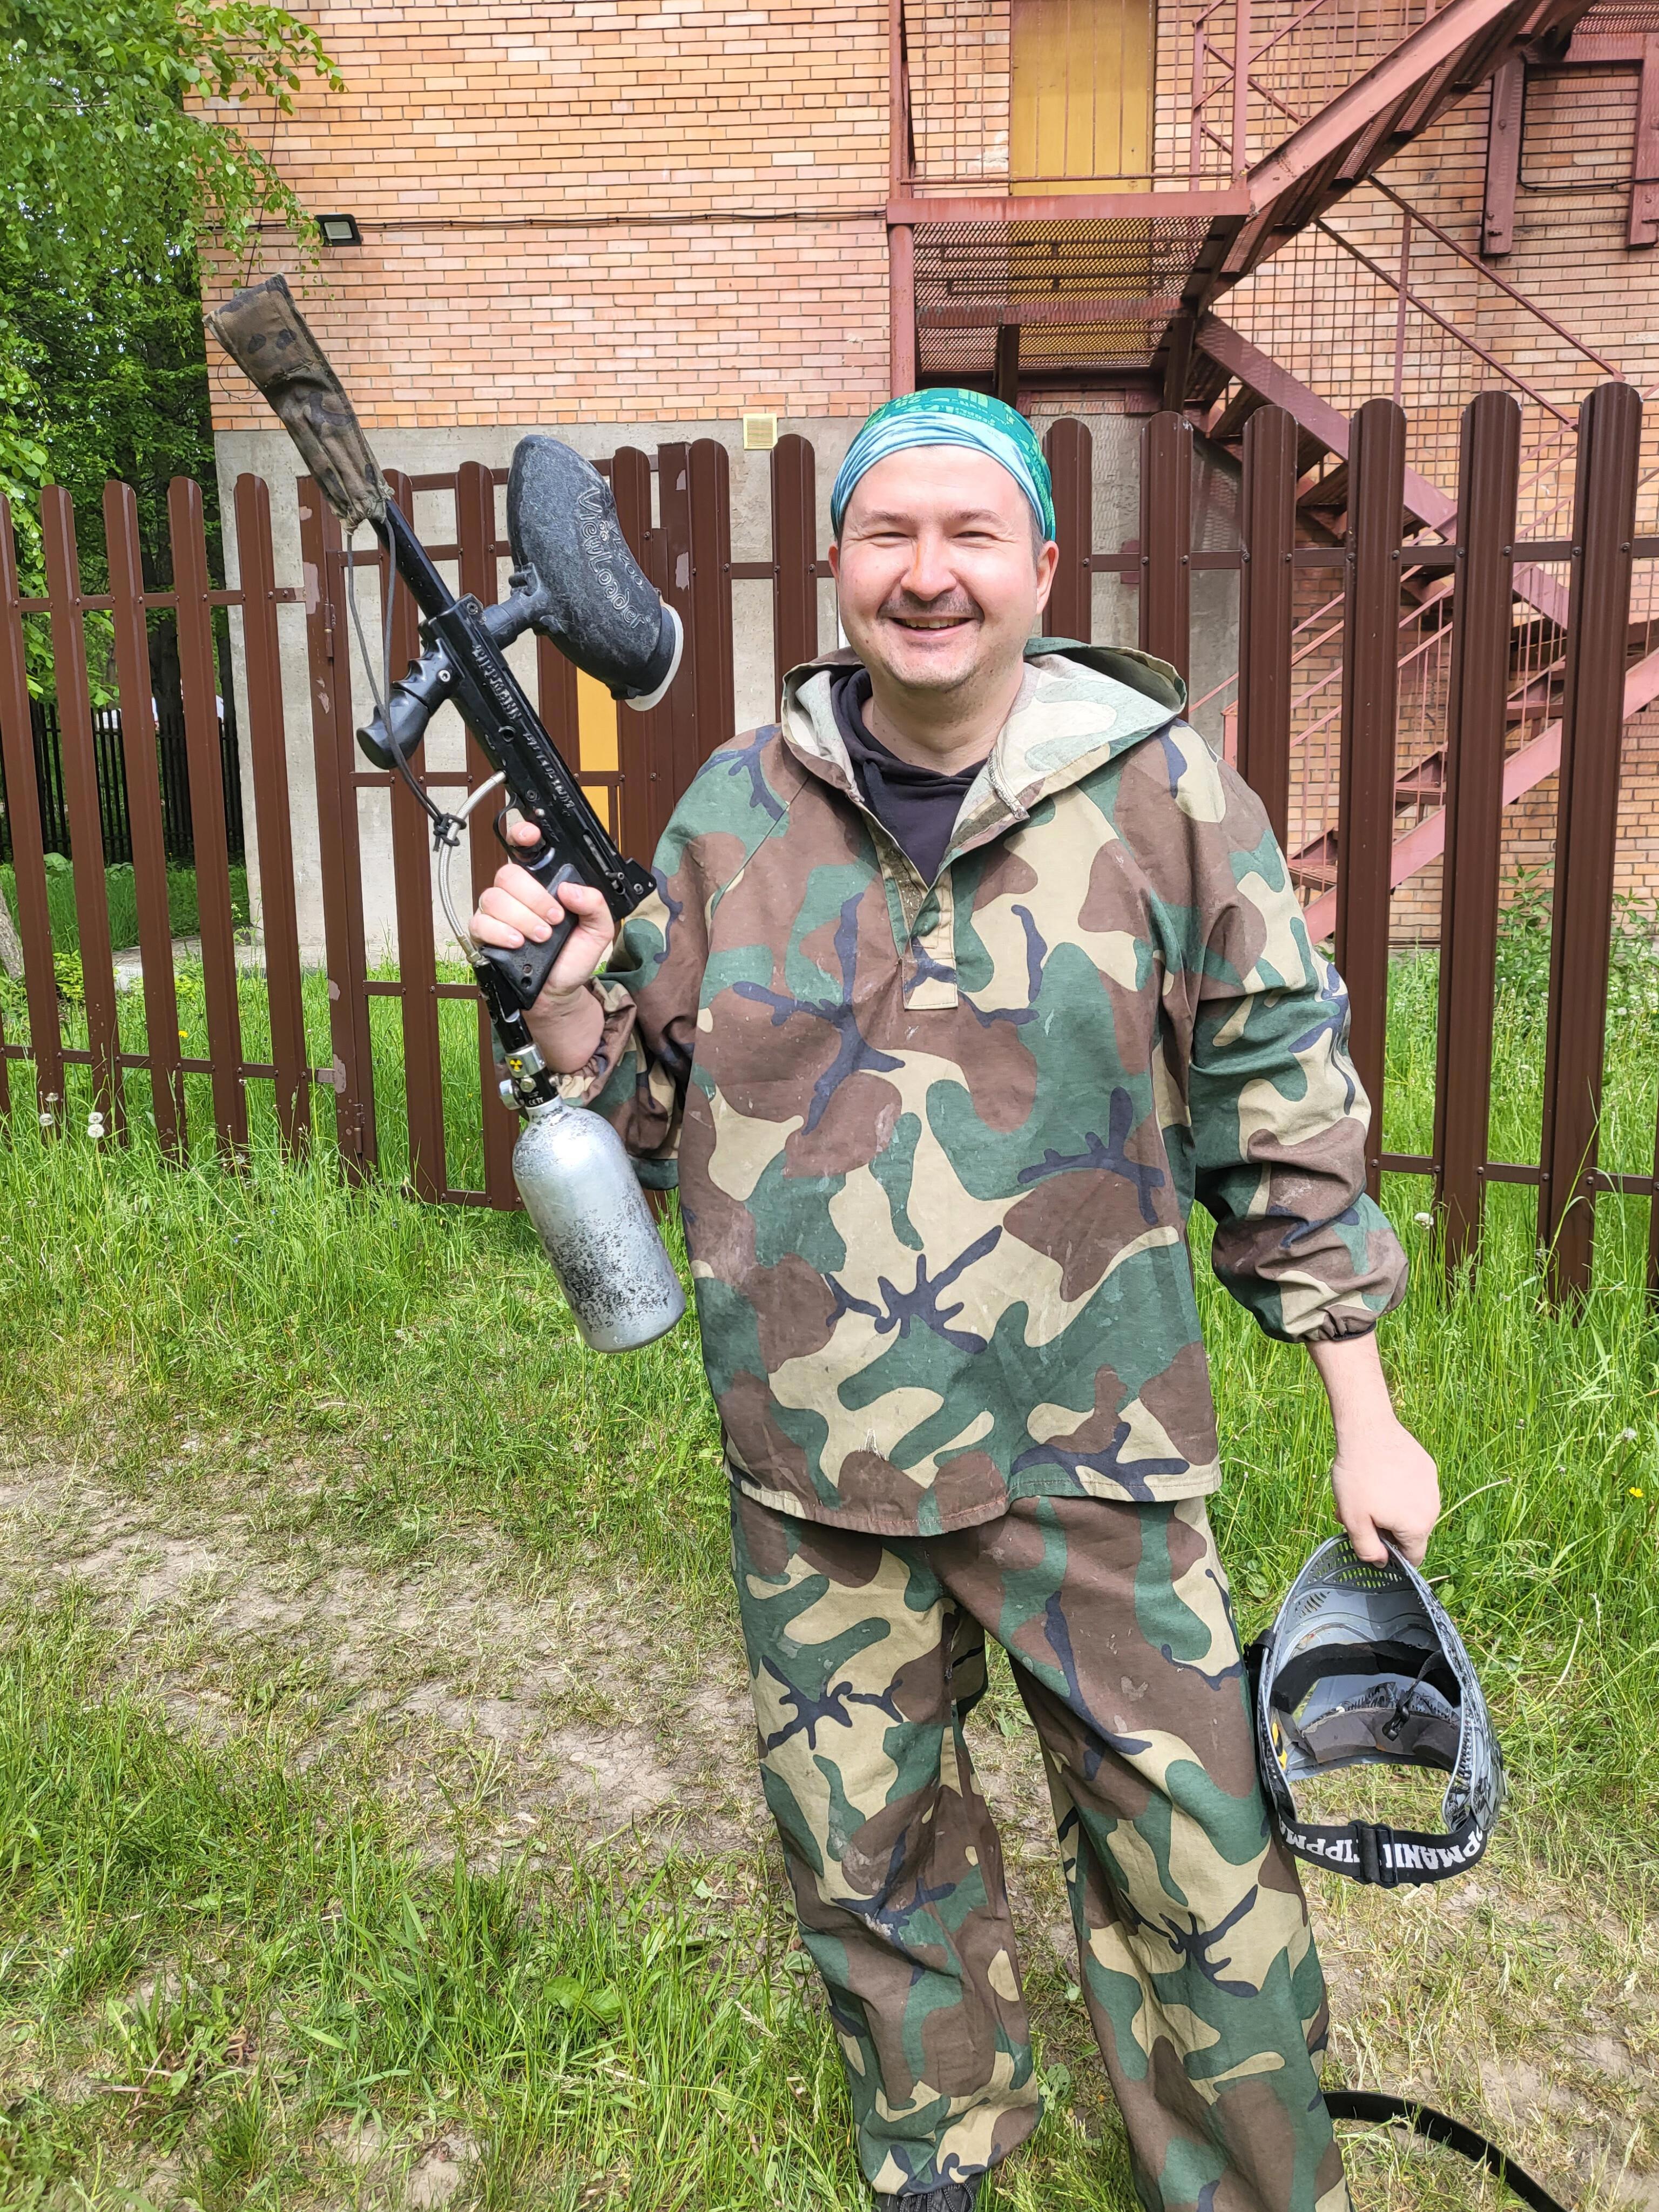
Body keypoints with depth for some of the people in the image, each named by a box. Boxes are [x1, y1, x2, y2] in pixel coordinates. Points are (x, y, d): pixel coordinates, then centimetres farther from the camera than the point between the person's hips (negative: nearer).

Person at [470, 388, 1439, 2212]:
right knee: (865, 1857, 19)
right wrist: (566, 987, -12)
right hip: (811, 1460, 3)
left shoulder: (1164, 796, -6)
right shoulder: (738, 809, 0)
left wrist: (1363, 1417, 0)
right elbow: (653, 1106, 9)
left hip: (1087, 1451, -2)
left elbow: (1285, 1120, -1)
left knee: (1192, 1864, 7)